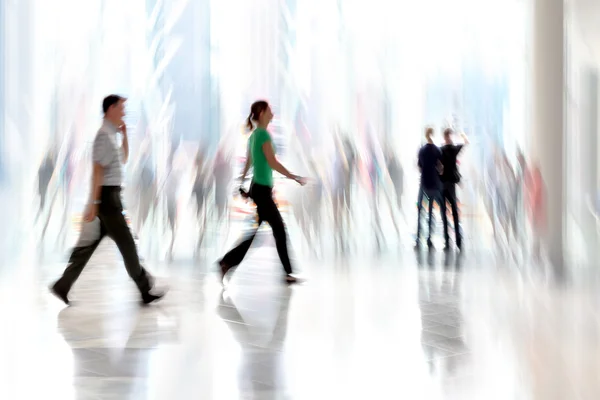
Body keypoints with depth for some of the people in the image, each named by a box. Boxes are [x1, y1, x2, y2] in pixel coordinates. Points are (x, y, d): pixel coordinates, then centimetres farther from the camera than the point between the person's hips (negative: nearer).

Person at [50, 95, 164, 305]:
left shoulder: (111, 134, 16)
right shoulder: (104, 136, -15)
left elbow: (123, 160, 29)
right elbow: (97, 171, -21)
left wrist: (125, 135, 16)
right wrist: (93, 204, -24)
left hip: (111, 196, 10)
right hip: (107, 196, -10)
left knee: (90, 244, 10)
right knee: (126, 243, -4)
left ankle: (62, 286, 12)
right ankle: (145, 291, 3)